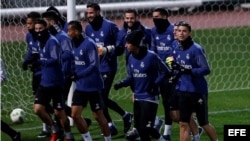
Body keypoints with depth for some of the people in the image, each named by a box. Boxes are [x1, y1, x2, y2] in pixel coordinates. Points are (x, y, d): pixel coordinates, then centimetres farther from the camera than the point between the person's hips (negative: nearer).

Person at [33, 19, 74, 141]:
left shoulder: (52, 41, -16)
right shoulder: (41, 42, 9)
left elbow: (55, 60, -26)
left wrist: (40, 61, -32)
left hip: (55, 83, -7)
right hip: (44, 82, 7)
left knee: (59, 112, 1)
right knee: (38, 109, -1)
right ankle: (54, 130, 19)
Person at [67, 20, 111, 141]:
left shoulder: (89, 44, -19)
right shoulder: (74, 44, 5)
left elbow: (94, 65, -22)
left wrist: (79, 75, -28)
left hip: (93, 86, -8)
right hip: (80, 86, 8)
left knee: (98, 116, 2)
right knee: (75, 114, 2)